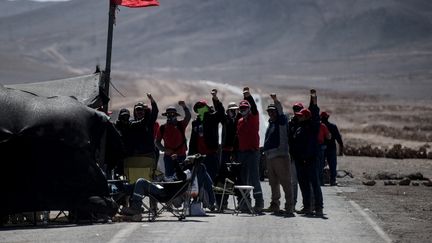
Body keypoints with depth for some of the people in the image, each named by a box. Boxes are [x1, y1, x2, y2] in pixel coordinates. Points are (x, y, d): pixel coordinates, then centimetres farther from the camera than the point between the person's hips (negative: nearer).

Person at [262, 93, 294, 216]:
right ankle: (275, 205, 20)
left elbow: (281, 111, -21)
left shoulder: (282, 121, -1)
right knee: (273, 183, 13)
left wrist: (276, 100, -36)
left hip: (281, 156, -8)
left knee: (285, 182, -10)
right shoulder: (271, 123, 21)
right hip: (270, 157, 8)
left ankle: (289, 207, -13)